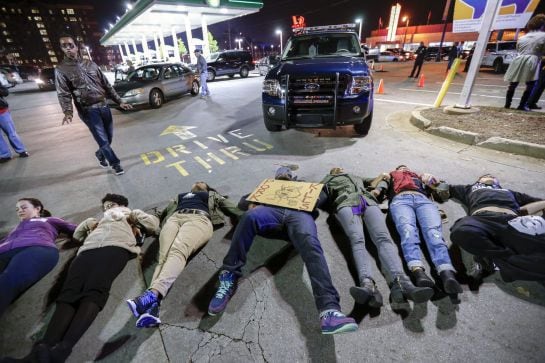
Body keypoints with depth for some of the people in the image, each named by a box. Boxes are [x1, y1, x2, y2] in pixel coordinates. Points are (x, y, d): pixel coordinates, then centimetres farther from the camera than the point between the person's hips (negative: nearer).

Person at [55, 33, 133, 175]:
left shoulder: (90, 64, 11)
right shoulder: (61, 70, 0)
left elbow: (106, 85, 12)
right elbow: (63, 94, -7)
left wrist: (119, 101, 6)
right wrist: (68, 112, -25)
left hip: (104, 106, 4)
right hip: (88, 111, -4)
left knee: (109, 137, 11)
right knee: (103, 140, -8)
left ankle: (100, 154, 39)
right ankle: (115, 163, 9)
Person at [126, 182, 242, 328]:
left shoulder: (212, 195, 36)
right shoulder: (180, 196, 42)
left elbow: (231, 209, 23)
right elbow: (162, 213, 35)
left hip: (199, 218, -2)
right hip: (174, 218, 3)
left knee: (178, 251, -34)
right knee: (164, 255, -28)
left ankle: (153, 293, -55)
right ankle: (151, 308, -49)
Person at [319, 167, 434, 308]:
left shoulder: (357, 177, 44)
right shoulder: (327, 180, 36)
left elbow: (381, 180, 43)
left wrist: (378, 189, 21)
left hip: (369, 202, 3)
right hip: (346, 202, -3)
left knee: (384, 238, -27)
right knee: (357, 240, -32)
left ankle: (400, 281, -47)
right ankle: (368, 284, -53)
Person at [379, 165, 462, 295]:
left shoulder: (420, 176, 44)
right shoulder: (391, 175, 40)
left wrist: (431, 180, 18)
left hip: (423, 199, 2)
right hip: (400, 199, -2)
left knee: (433, 231, -30)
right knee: (408, 230, -34)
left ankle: (447, 273, -52)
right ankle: (418, 272, -55)